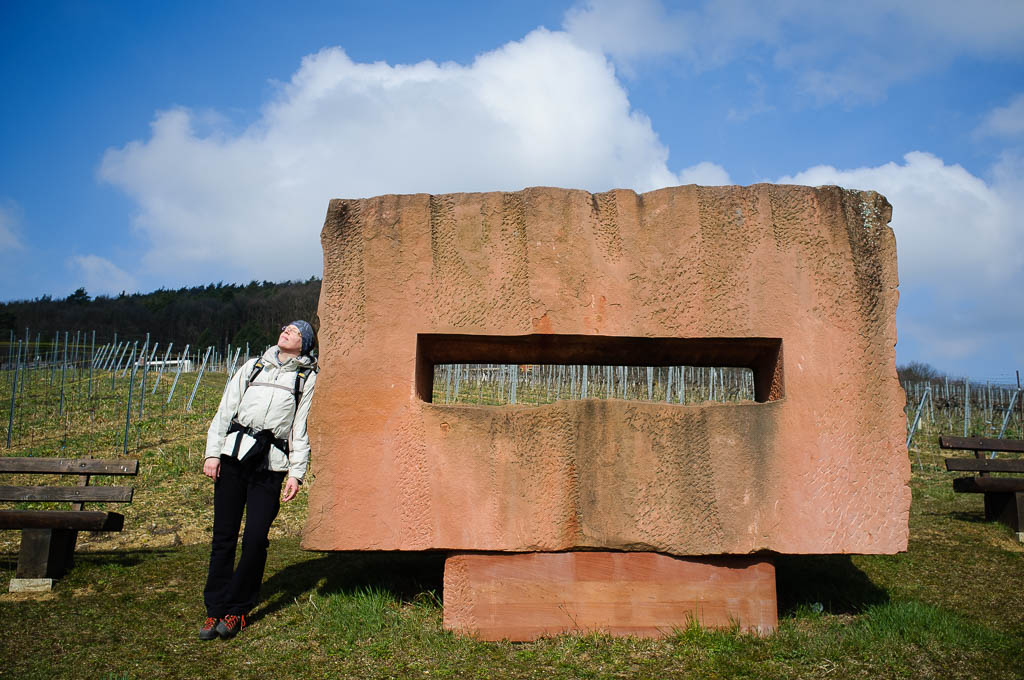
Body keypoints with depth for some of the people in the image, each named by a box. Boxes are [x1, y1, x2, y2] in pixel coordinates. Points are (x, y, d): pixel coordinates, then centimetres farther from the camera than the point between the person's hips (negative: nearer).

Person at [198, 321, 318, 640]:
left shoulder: (308, 378, 13)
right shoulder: (252, 367, 21)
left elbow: (302, 429, 7)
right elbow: (225, 409, 16)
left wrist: (296, 473, -1)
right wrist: (212, 453, 6)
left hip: (271, 463, -2)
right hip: (234, 453, 2)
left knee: (256, 539, -6)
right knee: (223, 535, 3)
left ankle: (236, 609, 11)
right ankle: (214, 609, 15)